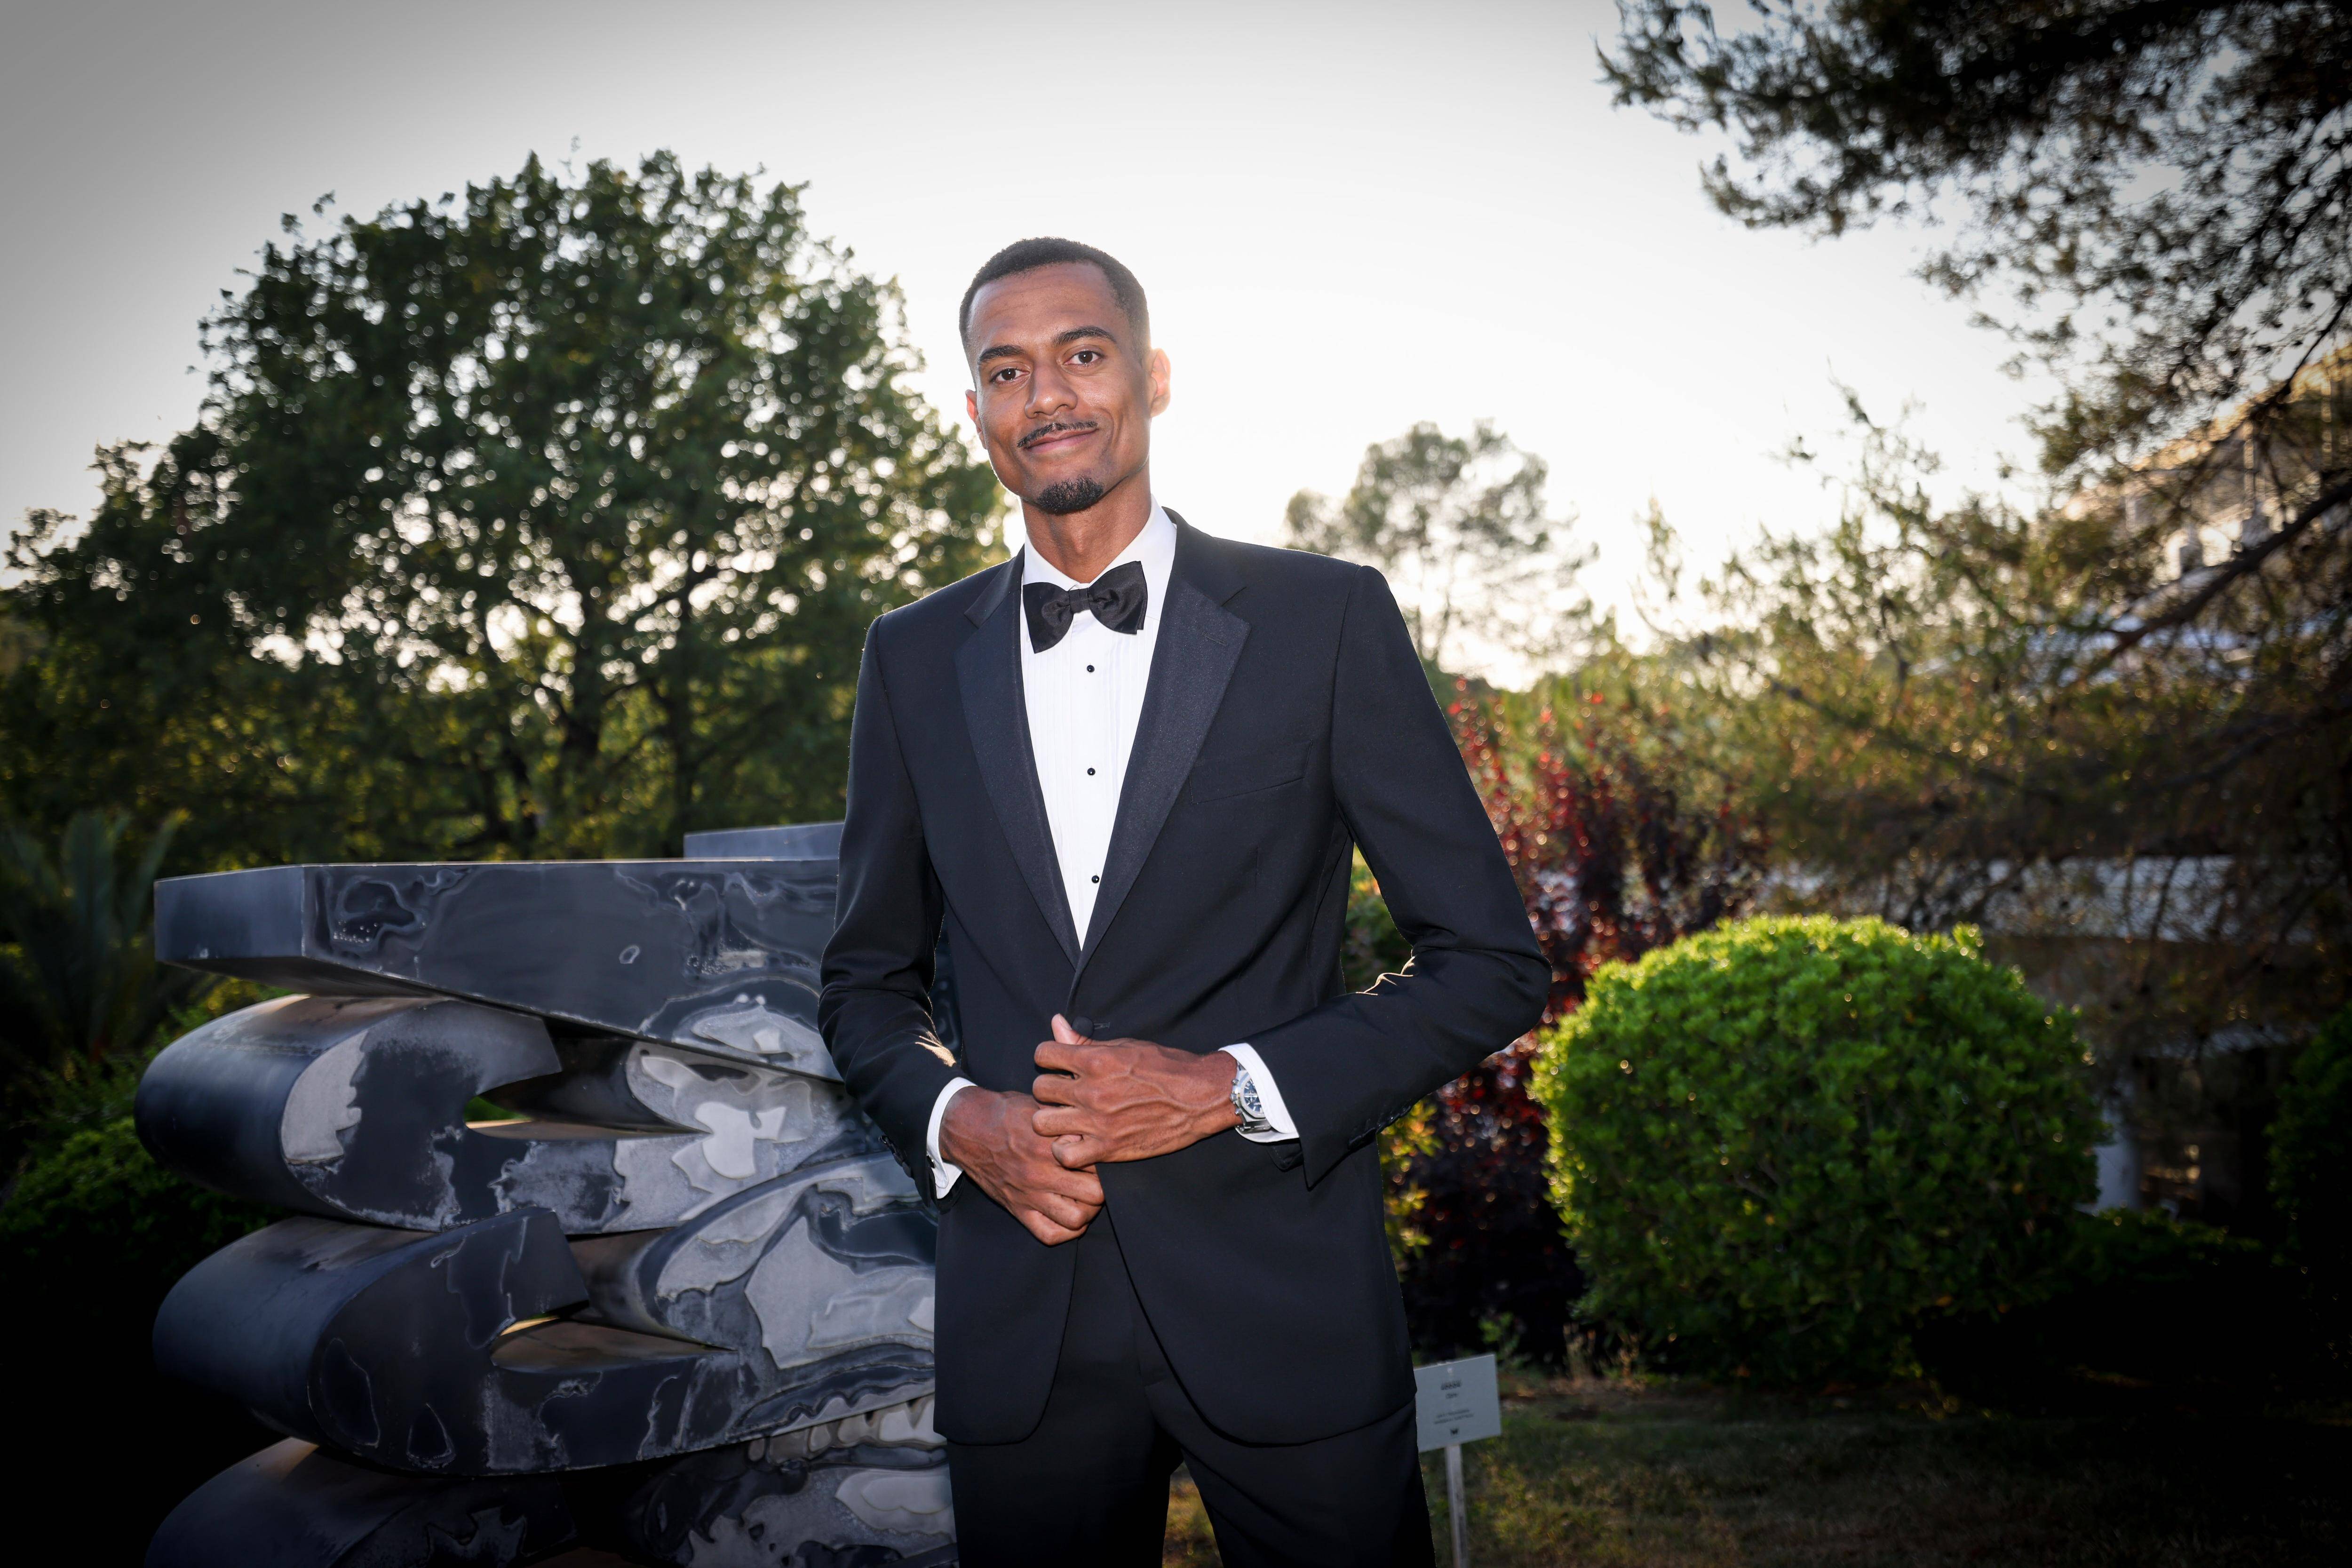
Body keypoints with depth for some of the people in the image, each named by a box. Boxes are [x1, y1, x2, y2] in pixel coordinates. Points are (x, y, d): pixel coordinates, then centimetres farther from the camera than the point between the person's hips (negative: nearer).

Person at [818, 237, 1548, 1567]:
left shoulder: (1326, 620, -1)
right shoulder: (917, 659, 8)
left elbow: (1492, 966, -2)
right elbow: (869, 980, 16)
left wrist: (1229, 1085, -13)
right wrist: (956, 1119, -4)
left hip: (1280, 1306, -2)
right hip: (1021, 1326, 3)